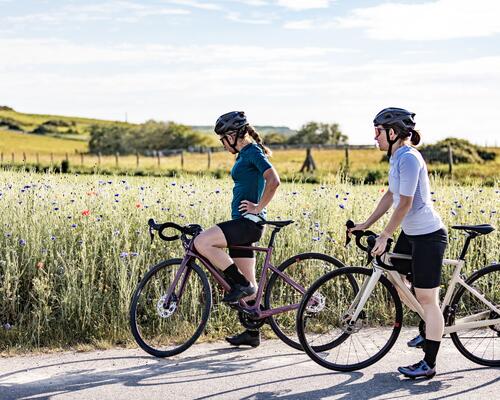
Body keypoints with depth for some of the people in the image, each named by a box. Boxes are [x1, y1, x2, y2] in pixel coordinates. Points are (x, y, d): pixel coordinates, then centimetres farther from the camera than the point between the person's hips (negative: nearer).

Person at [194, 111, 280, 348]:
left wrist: (258, 208, -18)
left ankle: (239, 284, -13)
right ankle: (252, 333, 16)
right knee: (247, 284, 11)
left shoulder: (253, 152, -10)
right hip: (242, 223, 10)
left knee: (202, 242, -23)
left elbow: (274, 180, -23)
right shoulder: (244, 154, 20)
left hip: (249, 222, -10)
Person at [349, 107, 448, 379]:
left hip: (428, 236, -10)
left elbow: (404, 203, -22)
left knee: (427, 299, -3)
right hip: (410, 233, 10)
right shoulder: (397, 157, 9)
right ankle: (430, 328, 34)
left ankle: (429, 365, 5)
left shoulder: (408, 158, -22)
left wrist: (384, 237, -16)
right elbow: (390, 196, 16)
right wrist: (366, 224, 16)